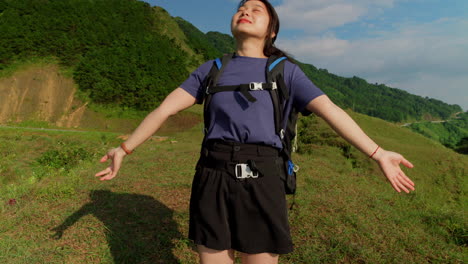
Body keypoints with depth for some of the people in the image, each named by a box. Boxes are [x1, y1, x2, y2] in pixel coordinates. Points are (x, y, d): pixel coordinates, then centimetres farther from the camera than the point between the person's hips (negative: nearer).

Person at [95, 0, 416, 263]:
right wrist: (125, 148, 11)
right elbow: (165, 108, 11)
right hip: (212, 176, 2)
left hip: (261, 179, -1)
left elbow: (330, 110, 3)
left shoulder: (286, 71, 11)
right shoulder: (211, 69, 16)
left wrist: (378, 153, -5)